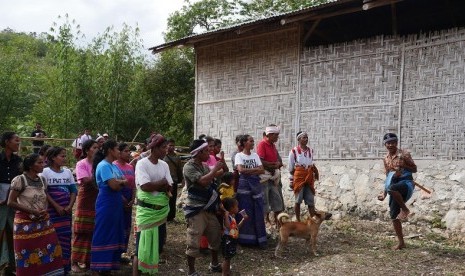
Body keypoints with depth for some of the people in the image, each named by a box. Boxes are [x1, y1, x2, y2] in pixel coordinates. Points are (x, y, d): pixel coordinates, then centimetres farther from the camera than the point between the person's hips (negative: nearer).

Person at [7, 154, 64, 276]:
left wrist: (44, 211, -3)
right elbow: (11, 202, -13)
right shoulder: (20, 180, -11)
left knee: (49, 250, 3)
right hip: (26, 223, -5)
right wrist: (32, 211, -16)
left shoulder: (43, 180, 7)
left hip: (43, 222, 5)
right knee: (28, 254, 3)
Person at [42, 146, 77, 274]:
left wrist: (70, 206, -6)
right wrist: (56, 206, -14)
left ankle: (65, 267, 14)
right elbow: (44, 192, -10)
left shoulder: (67, 172, 8)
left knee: (66, 237, 5)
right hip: (52, 210, -4)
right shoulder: (45, 172, -5)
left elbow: (73, 190, 8)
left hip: (66, 210, 4)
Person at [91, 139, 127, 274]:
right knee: (102, 236, -2)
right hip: (106, 205, -9)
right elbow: (114, 185, -22)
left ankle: (108, 266, 23)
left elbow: (124, 183, 10)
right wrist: (122, 182, -2)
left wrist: (118, 183, -10)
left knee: (114, 235, 13)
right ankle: (97, 268, 7)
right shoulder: (103, 166, -15)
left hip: (115, 204, 9)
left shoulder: (114, 166, 13)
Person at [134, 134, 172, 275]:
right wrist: (162, 182, -8)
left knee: (158, 243, 14)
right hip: (147, 210, -6)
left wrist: (153, 185, -16)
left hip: (162, 210, 6)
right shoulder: (142, 164, -12)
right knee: (143, 244, -2)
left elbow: (168, 187, 0)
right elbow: (145, 186, -22)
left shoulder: (164, 165, 6)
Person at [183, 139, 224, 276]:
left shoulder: (204, 166, 11)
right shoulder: (189, 167, -14)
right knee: (194, 242, -2)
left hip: (209, 208, 8)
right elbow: (203, 181, -27)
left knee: (216, 237, 18)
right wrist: (215, 168, -17)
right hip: (196, 210, -8)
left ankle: (214, 264, 36)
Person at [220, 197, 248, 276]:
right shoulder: (227, 217, -19)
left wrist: (243, 219, 18)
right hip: (227, 240, -9)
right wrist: (226, 215, -39)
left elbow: (237, 227, 22)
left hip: (232, 240, 9)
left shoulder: (233, 217, 11)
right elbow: (228, 226, -38)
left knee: (228, 258, 19)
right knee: (226, 258, -1)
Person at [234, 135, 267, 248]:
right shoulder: (239, 155, -2)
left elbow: (262, 170, 3)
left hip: (256, 184, 4)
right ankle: (246, 239, 10)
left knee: (258, 212, 2)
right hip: (244, 184, -4)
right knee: (245, 212, 0)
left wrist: (248, 171, -10)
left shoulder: (255, 155, 11)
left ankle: (260, 239, 9)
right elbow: (241, 170, -17)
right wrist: (256, 169, -8)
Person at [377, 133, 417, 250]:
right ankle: (401, 242, 17)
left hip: (406, 183, -6)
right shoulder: (386, 159, 11)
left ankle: (404, 209, -15)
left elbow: (415, 169, 0)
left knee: (391, 188, -41)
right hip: (394, 185, 6)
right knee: (393, 216, 4)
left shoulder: (404, 154, -5)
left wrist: (403, 165, -18)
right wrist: (384, 193, 12)